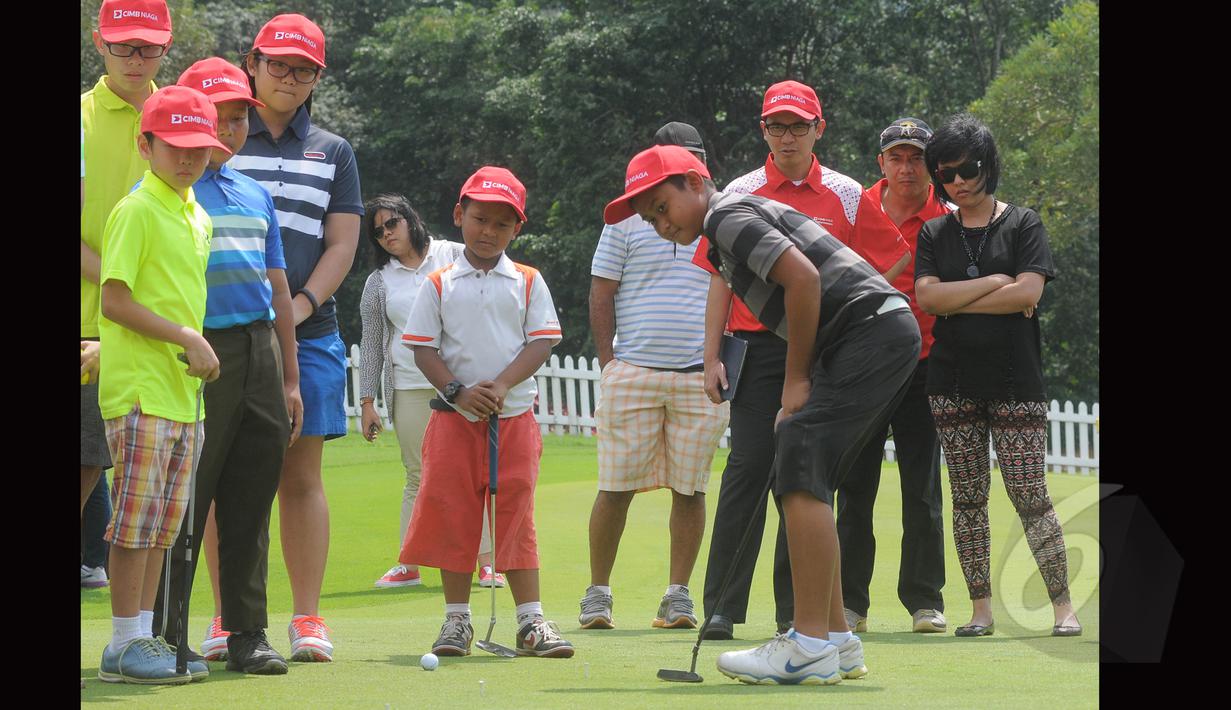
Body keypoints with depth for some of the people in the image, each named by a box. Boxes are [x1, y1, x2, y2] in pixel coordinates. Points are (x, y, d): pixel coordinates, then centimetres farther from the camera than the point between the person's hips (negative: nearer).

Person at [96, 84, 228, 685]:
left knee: (163, 524, 10)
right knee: (136, 521, -7)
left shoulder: (198, 218, 16)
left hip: (184, 392, 8)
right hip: (141, 391, -8)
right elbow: (115, 301, -15)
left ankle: (144, 639, 14)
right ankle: (124, 647, -3)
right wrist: (186, 338, -16)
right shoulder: (136, 211, -9)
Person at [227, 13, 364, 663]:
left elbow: (341, 244, 9)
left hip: (309, 334, 2)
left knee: (301, 476, 1)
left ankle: (306, 618, 3)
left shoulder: (333, 153, 15)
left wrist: (298, 307, -7)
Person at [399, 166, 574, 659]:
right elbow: (423, 348, 1)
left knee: (516, 517, -2)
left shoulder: (527, 282, 6)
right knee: (453, 516, -1)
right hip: (455, 417, 0)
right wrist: (458, 391, -14)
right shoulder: (440, 285, 6)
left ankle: (531, 621, -1)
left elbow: (542, 341, -1)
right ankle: (457, 619, 8)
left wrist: (502, 385, -14)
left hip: (514, 416, 0)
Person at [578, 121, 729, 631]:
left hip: (701, 378, 1)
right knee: (616, 487, -4)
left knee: (690, 488, 1)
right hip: (633, 373, -1)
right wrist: (608, 362, -1)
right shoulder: (628, 218, 6)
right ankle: (597, 593, 5)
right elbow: (601, 295, 7)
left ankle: (678, 595, 8)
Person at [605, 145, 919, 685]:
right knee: (800, 479, 12)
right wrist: (797, 396, 12)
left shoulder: (729, 214, -6)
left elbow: (803, 278, -18)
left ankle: (810, 646, -18)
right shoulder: (728, 234, 25)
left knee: (801, 472, -15)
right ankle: (836, 639, 14)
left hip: (871, 331, -10)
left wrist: (798, 380, -11)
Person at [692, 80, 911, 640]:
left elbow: (896, 257, 13)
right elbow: (721, 279, 5)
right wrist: (712, 357, -1)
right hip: (758, 345, -1)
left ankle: (795, 608, 10)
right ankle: (722, 607, -10)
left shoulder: (846, 196, 6)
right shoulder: (740, 194, 5)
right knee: (749, 464, -10)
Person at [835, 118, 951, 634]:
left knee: (922, 490, 2)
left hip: (921, 364, -1)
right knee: (854, 486, 3)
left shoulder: (947, 220, 1)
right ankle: (850, 602, 9)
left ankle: (925, 601, 9)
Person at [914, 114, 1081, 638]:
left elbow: (1029, 293, -10)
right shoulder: (934, 234, 11)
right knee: (968, 498, 3)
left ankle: (1063, 607, -2)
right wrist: (994, 284, -8)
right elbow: (926, 296, -4)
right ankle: (981, 608, 8)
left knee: (1030, 497, -7)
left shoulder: (1023, 224, 4)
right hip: (953, 385, 3)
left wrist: (957, 302, -6)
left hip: (1016, 383, -3)